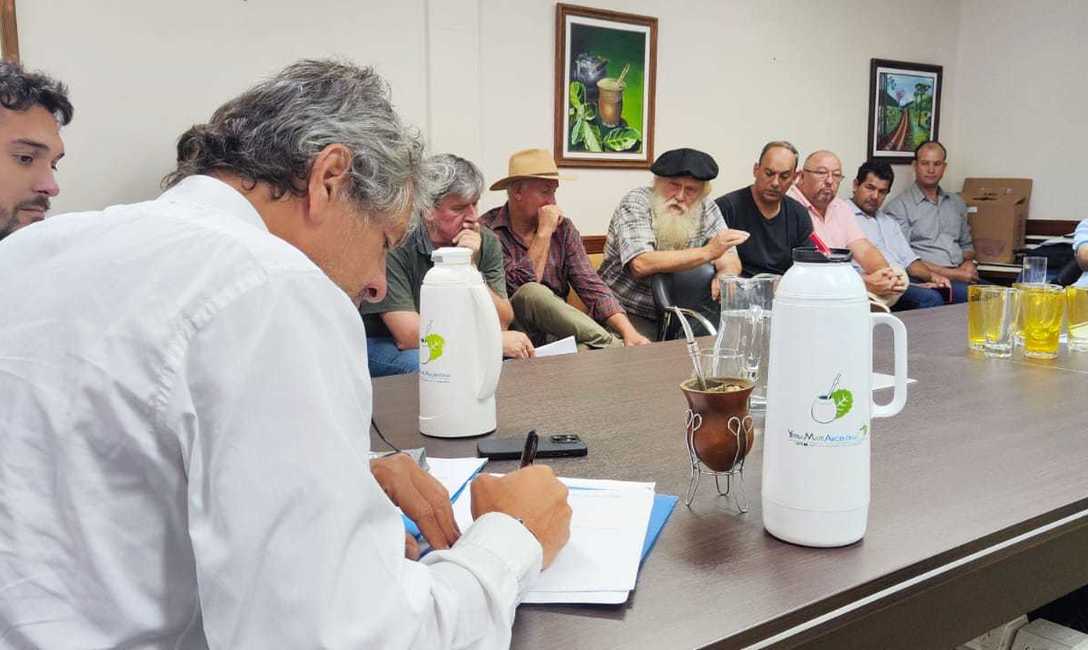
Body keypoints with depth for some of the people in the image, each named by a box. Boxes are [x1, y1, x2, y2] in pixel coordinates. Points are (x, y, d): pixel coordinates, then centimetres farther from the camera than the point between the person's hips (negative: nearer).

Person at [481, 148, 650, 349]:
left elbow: (592, 286, -1)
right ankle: (613, 346, -24)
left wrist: (629, 331, -16)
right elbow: (521, 288, -19)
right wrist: (544, 233, -17)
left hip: (556, 329, 2)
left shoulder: (563, 228, 7)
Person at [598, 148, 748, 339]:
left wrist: (725, 274, -25)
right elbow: (641, 265, -29)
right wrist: (707, 252, -31)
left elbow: (732, 260, 1)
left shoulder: (706, 209, 2)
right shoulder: (636, 202, -14)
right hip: (628, 312, -5)